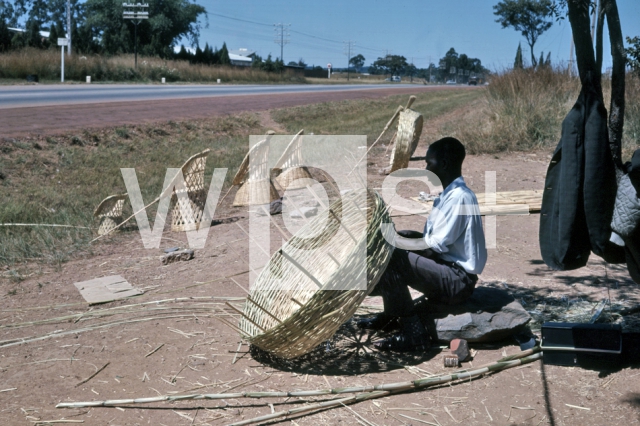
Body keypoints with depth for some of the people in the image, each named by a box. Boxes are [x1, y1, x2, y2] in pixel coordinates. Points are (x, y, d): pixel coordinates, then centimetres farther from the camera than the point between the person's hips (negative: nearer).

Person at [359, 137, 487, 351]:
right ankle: (391, 316, 16)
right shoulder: (450, 194, 12)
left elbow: (434, 247, -21)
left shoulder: (458, 197, -19)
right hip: (447, 271, 10)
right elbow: (435, 240, 16)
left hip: (457, 279, -10)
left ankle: (413, 334, -16)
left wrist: (393, 240, -11)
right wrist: (402, 235, 3)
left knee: (389, 259, -22)